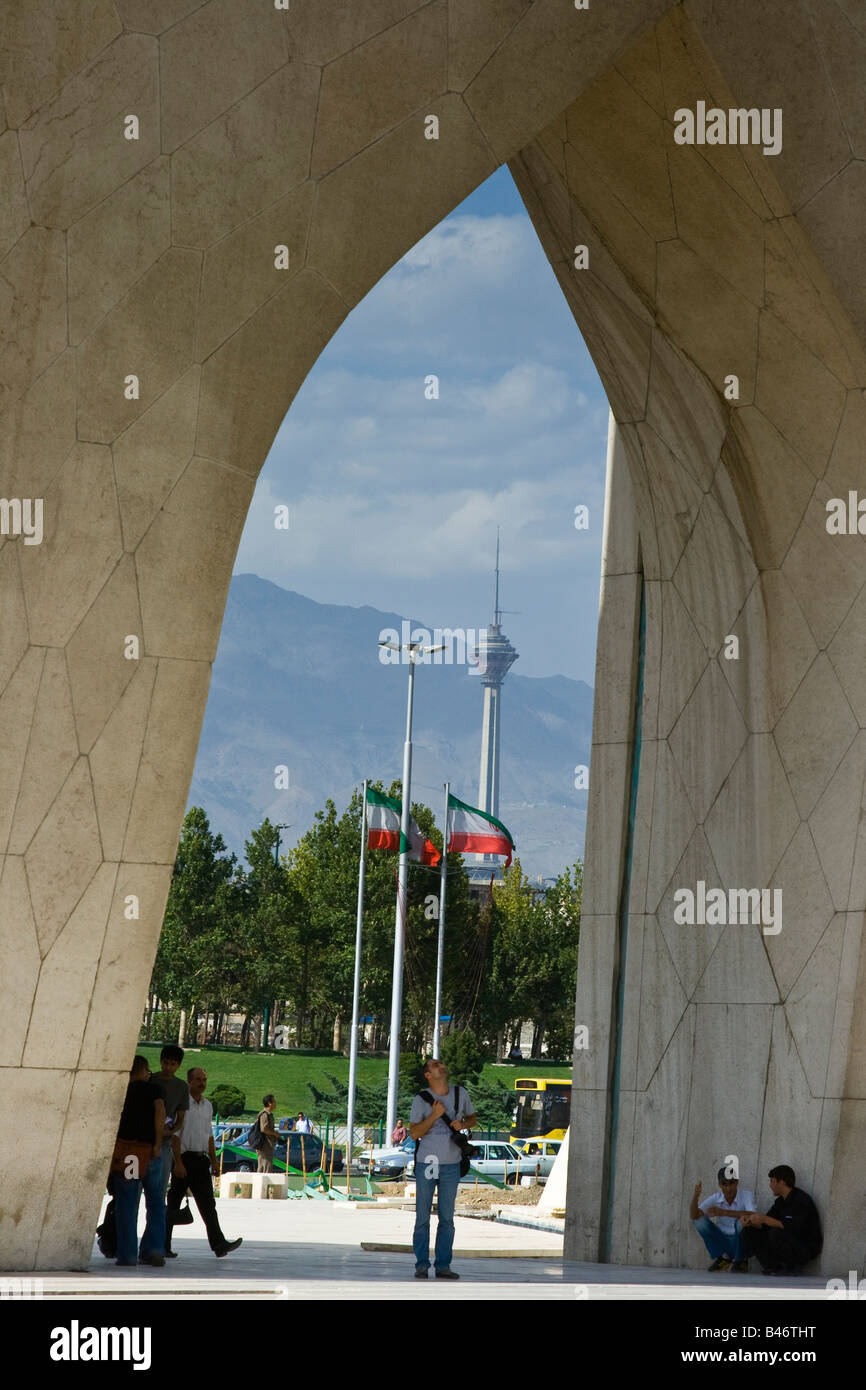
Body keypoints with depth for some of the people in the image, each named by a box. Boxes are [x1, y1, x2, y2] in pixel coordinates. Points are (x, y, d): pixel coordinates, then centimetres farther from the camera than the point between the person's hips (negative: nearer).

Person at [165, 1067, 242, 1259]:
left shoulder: (207, 1106, 14)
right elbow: (174, 1135, -12)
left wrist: (214, 1161, 18)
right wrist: (178, 1163, -17)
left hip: (201, 1159, 6)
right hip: (183, 1158, -6)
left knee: (207, 1203, -2)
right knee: (174, 1204, 1)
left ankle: (219, 1245, -10)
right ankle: (164, 1246, 8)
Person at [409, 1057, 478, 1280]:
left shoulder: (460, 1093, 5)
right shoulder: (421, 1100, -4)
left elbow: (472, 1117, 18)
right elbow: (414, 1133, -8)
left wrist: (463, 1124, -4)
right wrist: (434, 1115, -17)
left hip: (451, 1165, 2)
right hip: (426, 1163, -2)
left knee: (447, 1218, 4)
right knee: (423, 1218, 0)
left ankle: (443, 1265, 9)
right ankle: (421, 1265, 7)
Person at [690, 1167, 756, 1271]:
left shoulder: (746, 1195, -15)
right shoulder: (715, 1198, -6)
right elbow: (694, 1216, -14)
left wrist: (724, 1212, -45)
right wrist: (695, 1196, -32)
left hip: (740, 1243, -3)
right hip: (722, 1242, 3)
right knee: (700, 1221, -16)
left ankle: (740, 1261, -6)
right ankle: (723, 1258, 1)